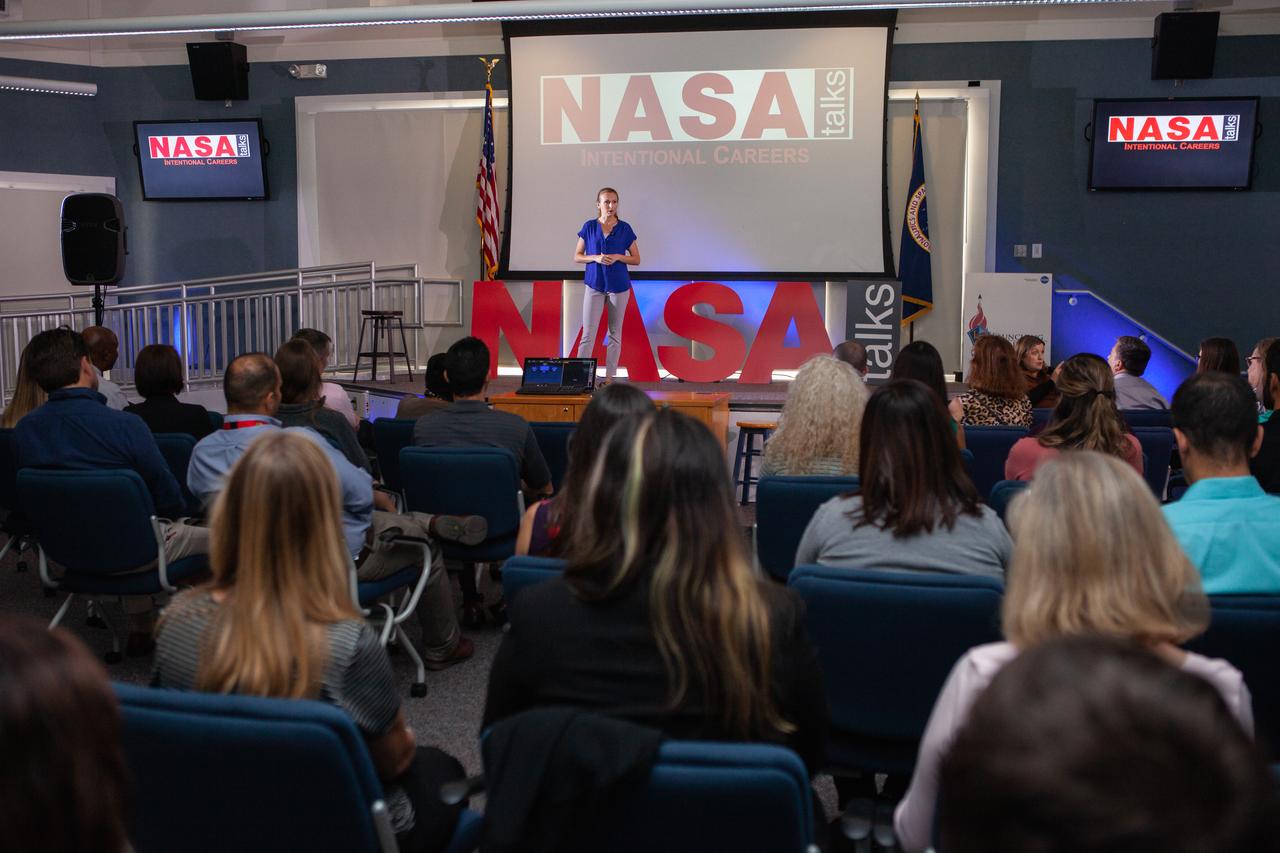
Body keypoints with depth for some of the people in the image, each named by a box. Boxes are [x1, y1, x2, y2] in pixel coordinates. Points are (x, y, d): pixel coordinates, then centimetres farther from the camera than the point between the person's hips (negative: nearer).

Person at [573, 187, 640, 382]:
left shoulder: (625, 229, 2)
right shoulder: (589, 227, 3)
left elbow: (636, 259, 5)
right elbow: (577, 257, 6)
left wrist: (618, 257, -12)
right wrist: (595, 258, -12)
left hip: (619, 286, 1)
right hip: (594, 285, -1)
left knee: (615, 333, 5)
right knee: (588, 334, -6)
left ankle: (609, 377, 10)